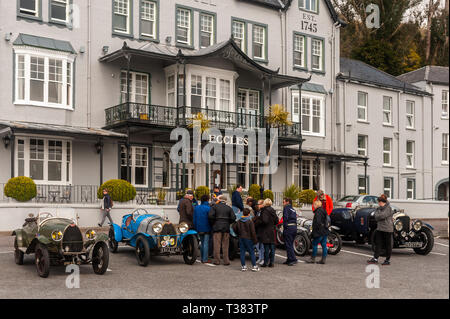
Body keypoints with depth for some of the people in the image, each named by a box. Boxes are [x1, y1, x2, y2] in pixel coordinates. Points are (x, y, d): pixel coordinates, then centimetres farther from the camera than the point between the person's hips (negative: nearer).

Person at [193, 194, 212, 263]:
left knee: (202, 243, 16)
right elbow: (210, 218, -12)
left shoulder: (196, 208, 5)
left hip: (199, 229, 6)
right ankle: (205, 259, -3)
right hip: (206, 229, -6)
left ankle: (202, 258, 20)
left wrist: (196, 228, 14)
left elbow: (194, 219, 8)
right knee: (206, 243, -2)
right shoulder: (208, 208, -13)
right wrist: (211, 228, -1)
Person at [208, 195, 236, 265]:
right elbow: (233, 218, 0)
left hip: (217, 228, -2)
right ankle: (226, 261, 5)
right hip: (226, 228, 2)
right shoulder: (229, 208, 8)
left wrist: (212, 223, 2)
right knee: (225, 246, 6)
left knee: (217, 244, 1)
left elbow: (210, 216, -11)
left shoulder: (214, 207, 1)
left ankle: (217, 261, 1)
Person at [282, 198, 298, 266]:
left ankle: (293, 259, -11)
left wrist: (284, 226, -9)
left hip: (288, 227, -8)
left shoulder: (286, 208, -5)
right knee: (290, 244, 15)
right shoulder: (293, 209, 20)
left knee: (288, 245, -6)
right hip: (294, 227, 8)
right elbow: (295, 219, 16)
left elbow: (285, 218, -15)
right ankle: (289, 260, 18)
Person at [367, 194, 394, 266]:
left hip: (387, 229, -7)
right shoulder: (379, 208, 13)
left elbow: (382, 215, -20)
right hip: (380, 228, 7)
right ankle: (375, 258, 8)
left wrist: (377, 215, -4)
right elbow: (375, 216, 4)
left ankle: (388, 260, 8)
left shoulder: (388, 208, -10)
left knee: (388, 245, 1)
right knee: (378, 243, 5)